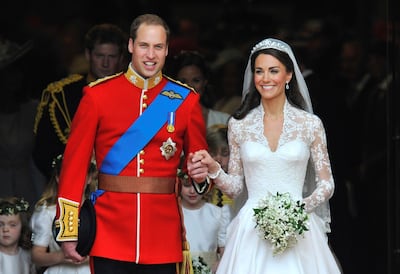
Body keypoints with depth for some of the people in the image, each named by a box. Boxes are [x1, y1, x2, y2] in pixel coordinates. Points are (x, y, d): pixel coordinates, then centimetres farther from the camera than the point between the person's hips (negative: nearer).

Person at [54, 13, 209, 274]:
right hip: (111, 231, -1)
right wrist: (68, 232, -3)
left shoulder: (186, 100, 6)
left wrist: (201, 174, -12)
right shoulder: (97, 95, 1)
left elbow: (199, 159, 13)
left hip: (164, 238, 1)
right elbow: (75, 162, 1)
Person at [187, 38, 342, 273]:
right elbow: (235, 186, 10)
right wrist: (213, 168, -8)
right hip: (251, 231, 1)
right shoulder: (239, 125, 6)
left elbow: (326, 184, 5)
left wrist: (302, 206, -13)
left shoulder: (310, 124, 2)